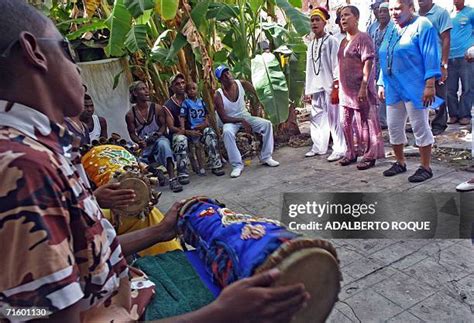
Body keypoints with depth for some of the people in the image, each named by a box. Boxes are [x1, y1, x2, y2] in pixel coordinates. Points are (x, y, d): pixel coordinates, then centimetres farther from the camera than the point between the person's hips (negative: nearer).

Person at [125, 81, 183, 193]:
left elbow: (163, 125, 4)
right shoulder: (130, 115, -3)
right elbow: (132, 133, 2)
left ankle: (172, 179, -41)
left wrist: (158, 134, -15)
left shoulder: (157, 108, -3)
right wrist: (139, 141, -18)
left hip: (158, 139, -1)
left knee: (163, 143, -38)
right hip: (144, 145, 1)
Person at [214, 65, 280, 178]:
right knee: (227, 132, -37)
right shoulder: (218, 96, -18)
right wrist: (241, 121, -27)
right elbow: (224, 118, -19)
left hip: (246, 117, 4)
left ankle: (266, 157, -7)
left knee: (267, 124, -16)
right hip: (230, 121, -4)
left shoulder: (242, 84, -9)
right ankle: (237, 165, -28)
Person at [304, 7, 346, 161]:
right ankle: (318, 146, 21)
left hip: (329, 86, -6)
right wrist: (308, 90, 12)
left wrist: (336, 87, -15)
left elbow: (336, 64, -9)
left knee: (334, 118, -5)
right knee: (316, 118, 10)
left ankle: (339, 150, 0)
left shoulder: (331, 40, -2)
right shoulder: (311, 44, 17)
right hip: (315, 87, 6)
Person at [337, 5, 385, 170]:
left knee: (365, 123, -1)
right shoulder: (344, 41, 16)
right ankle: (351, 153, 26)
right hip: (346, 90, 9)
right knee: (347, 124, 13)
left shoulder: (363, 38, -9)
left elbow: (368, 64, -16)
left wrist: (363, 87, -23)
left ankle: (370, 156, 8)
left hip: (360, 90, -9)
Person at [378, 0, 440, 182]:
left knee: (420, 127, -1)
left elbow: (430, 57, -13)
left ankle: (425, 168, 10)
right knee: (394, 127, 10)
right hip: (393, 88, 7)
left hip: (415, 88, -7)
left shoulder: (422, 25, -6)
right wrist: (382, 83, 15)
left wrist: (430, 85, -19)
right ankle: (400, 163, 26)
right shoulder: (391, 31, 17)